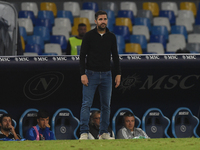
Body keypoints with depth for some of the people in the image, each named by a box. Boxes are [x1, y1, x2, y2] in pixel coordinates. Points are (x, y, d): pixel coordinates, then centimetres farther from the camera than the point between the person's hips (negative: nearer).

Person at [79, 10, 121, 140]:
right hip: (91, 74, -3)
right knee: (86, 104, -8)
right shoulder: (89, 36, -4)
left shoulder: (111, 37, 6)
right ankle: (84, 133, -9)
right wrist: (83, 74, -13)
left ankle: (104, 133, 12)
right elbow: (82, 55, -5)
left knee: (106, 105, 5)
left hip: (106, 75, 4)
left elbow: (115, 56, 11)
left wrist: (118, 73, 4)